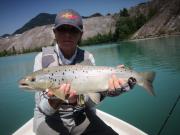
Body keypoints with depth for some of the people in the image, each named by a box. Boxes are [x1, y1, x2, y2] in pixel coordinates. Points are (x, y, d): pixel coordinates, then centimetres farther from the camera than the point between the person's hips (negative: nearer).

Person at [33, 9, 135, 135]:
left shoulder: (88, 57, -6)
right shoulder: (42, 58, -13)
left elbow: (91, 101, -11)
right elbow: (43, 108, -15)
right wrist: (55, 100, -37)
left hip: (81, 116, 2)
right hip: (49, 118, -1)